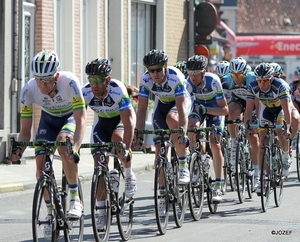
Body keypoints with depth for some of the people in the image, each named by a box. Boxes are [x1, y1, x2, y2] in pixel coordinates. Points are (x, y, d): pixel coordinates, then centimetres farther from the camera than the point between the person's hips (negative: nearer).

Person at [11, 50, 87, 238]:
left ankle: (75, 199, -24)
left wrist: (75, 149, -54)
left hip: (71, 117, -3)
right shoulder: (29, 90, -28)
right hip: (49, 119, 3)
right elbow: (25, 130, -19)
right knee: (41, 161, -15)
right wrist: (19, 149, -40)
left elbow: (80, 120, -39)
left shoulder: (70, 82, -37)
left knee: (63, 141, -34)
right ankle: (51, 213, 3)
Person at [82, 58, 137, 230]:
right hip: (102, 122, 3)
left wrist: (127, 150, -48)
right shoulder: (85, 93, -27)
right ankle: (102, 212, -1)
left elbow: (128, 122, -39)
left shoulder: (118, 90, -35)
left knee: (117, 139, -36)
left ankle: (130, 176, -9)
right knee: (99, 163, -9)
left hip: (121, 119, -3)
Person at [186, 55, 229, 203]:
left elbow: (224, 109, -30)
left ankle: (218, 186, -3)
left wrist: (205, 110, -43)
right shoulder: (188, 84, -29)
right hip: (199, 105, 2)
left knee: (215, 145, -10)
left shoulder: (213, 81, -35)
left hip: (215, 107, -2)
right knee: (191, 127, -31)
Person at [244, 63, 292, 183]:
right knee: (263, 140, -7)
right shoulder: (253, 87, -28)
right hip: (266, 108, 3)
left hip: (281, 106, -3)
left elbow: (286, 109, -41)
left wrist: (287, 128, -52)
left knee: (280, 131, -26)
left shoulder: (280, 85, -36)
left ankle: (286, 157, 4)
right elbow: (248, 109, -26)